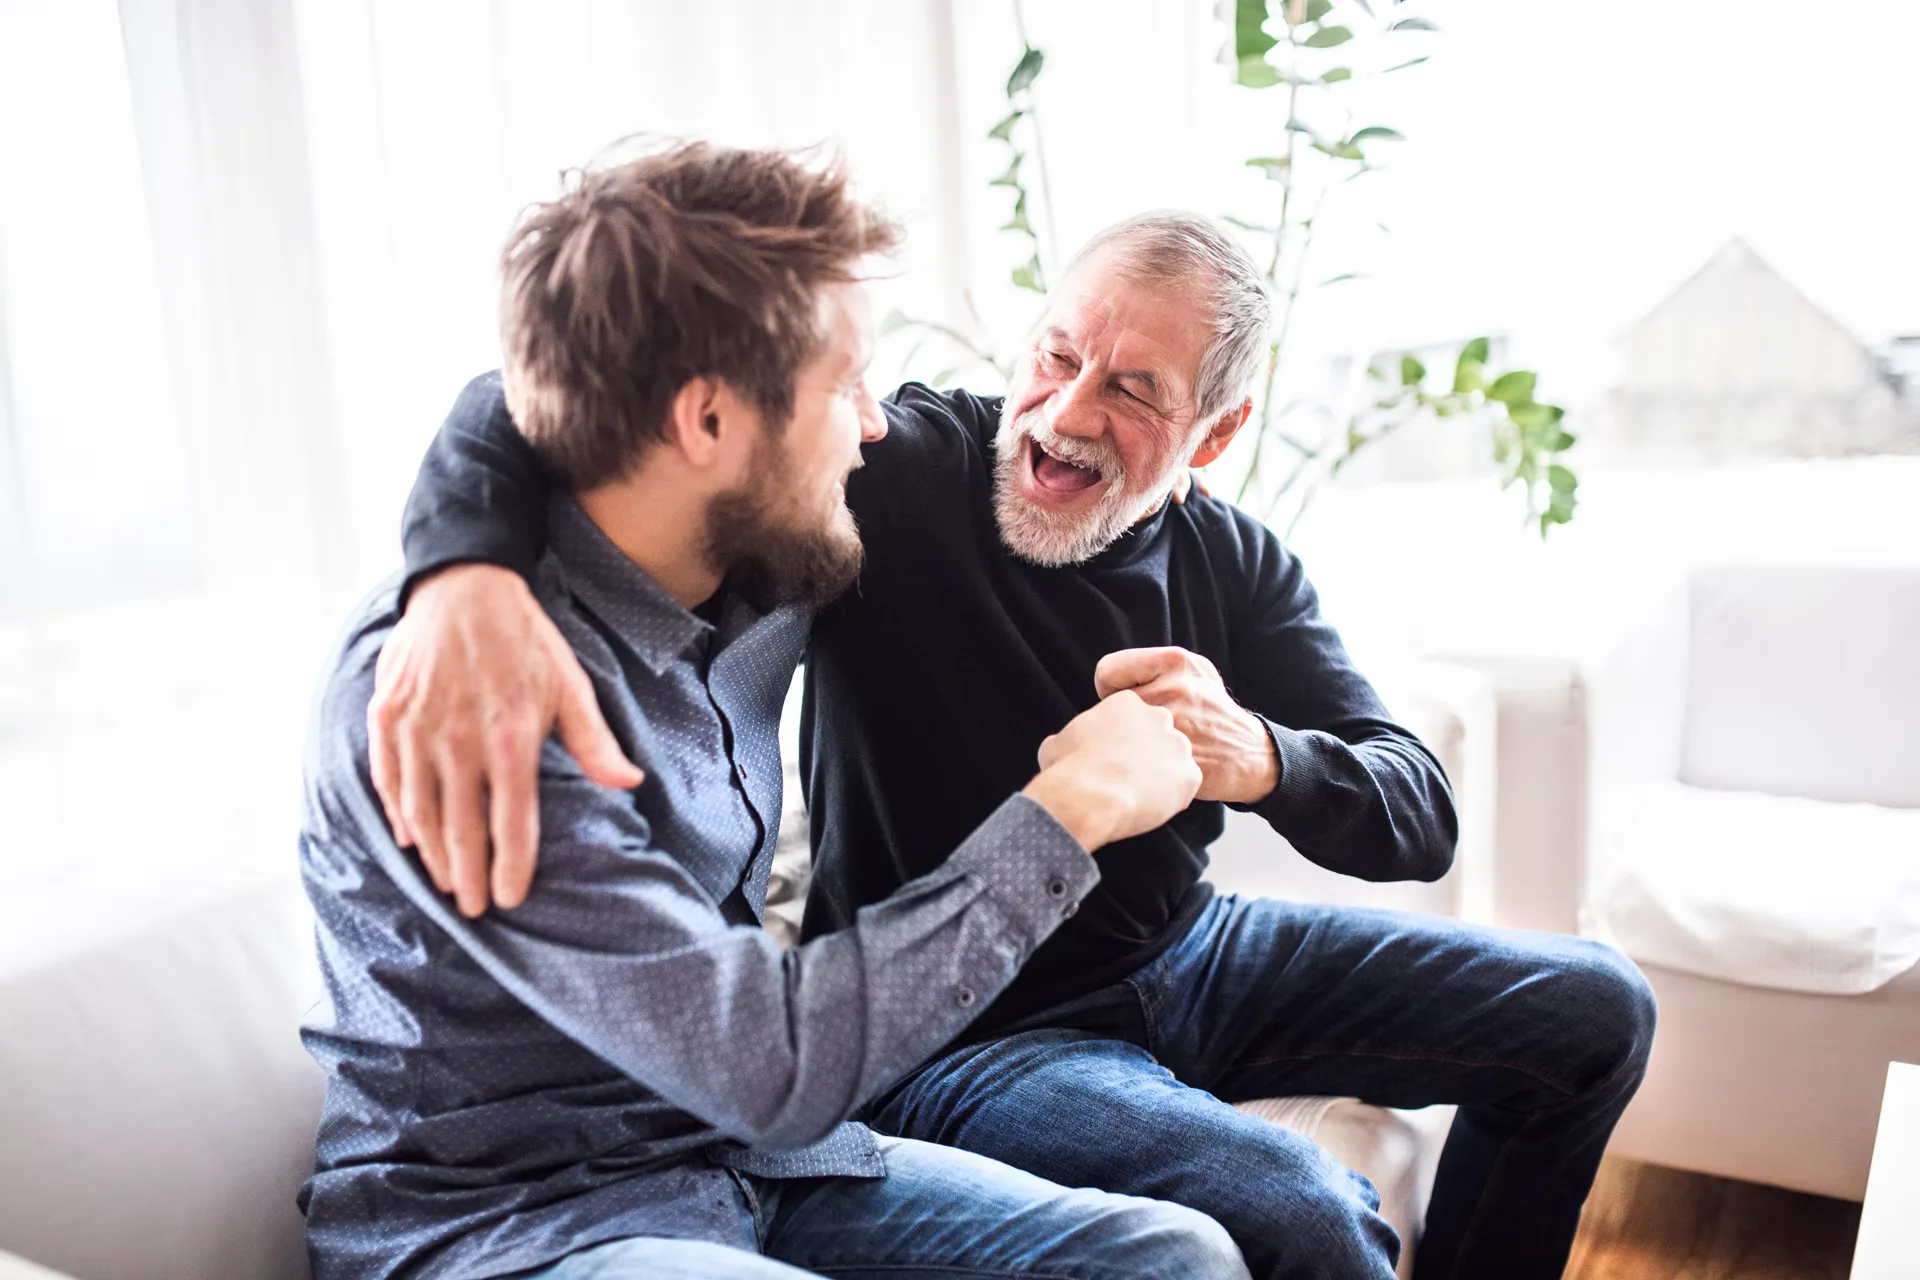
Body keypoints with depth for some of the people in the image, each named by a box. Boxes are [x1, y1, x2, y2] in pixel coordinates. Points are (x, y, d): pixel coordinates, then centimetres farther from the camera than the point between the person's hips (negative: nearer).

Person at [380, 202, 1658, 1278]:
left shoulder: (1234, 564, -4)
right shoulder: (893, 479, -19)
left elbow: (1421, 819, -9)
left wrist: (1258, 759, -33)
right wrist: (470, 579, -50)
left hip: (1190, 958, 6)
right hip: (960, 1034, -5)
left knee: (1592, 1012, 9)